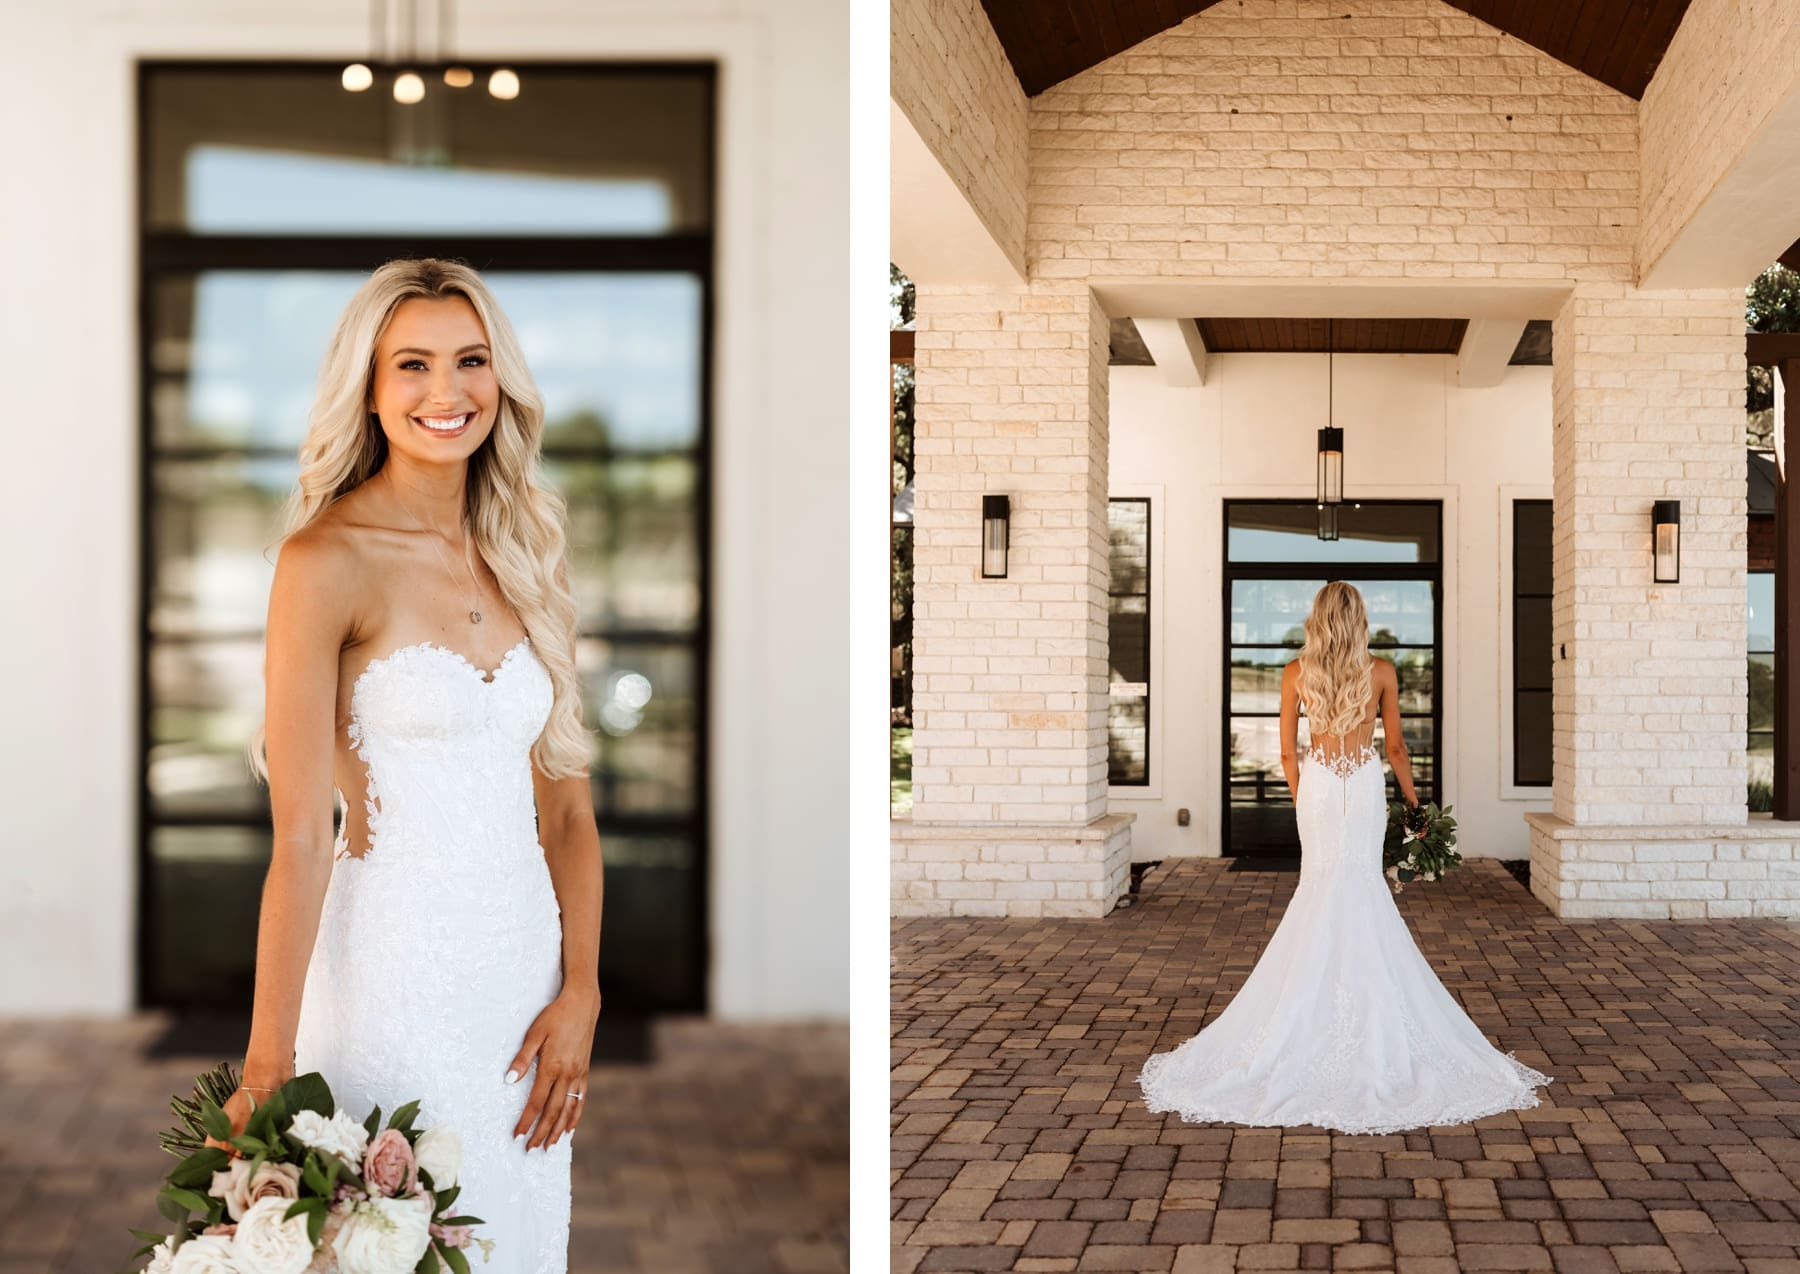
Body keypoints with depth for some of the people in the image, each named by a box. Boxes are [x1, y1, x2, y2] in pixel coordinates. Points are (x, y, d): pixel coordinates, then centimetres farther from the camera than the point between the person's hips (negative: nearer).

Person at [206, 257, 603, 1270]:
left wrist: (580, 994, -2)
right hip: (396, 965, -6)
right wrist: (267, 1067, -15)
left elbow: (567, 806, 8)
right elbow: (301, 837, -14)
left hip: (525, 953, 6)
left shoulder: (525, 556, 7)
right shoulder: (328, 561, -11)